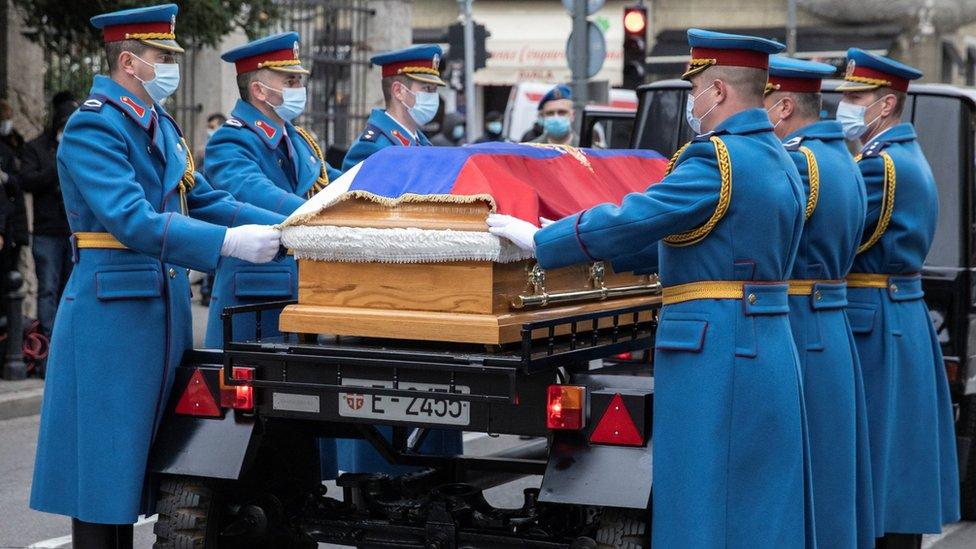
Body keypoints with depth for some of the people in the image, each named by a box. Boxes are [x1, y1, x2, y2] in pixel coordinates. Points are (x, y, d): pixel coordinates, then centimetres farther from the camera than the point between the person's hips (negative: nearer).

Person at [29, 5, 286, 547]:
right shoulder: (92, 126, -13)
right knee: (102, 463, -3)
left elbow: (204, 198, 15)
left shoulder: (160, 125, 15)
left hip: (161, 312, 9)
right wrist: (228, 242, -29)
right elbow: (132, 221, -24)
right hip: (111, 315, -9)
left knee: (135, 457, 13)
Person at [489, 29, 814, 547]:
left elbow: (630, 221, -18)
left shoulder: (717, 157, -14)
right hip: (770, 351, 9)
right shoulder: (779, 160, 15)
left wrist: (538, 238, -6)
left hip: (712, 355, -9)